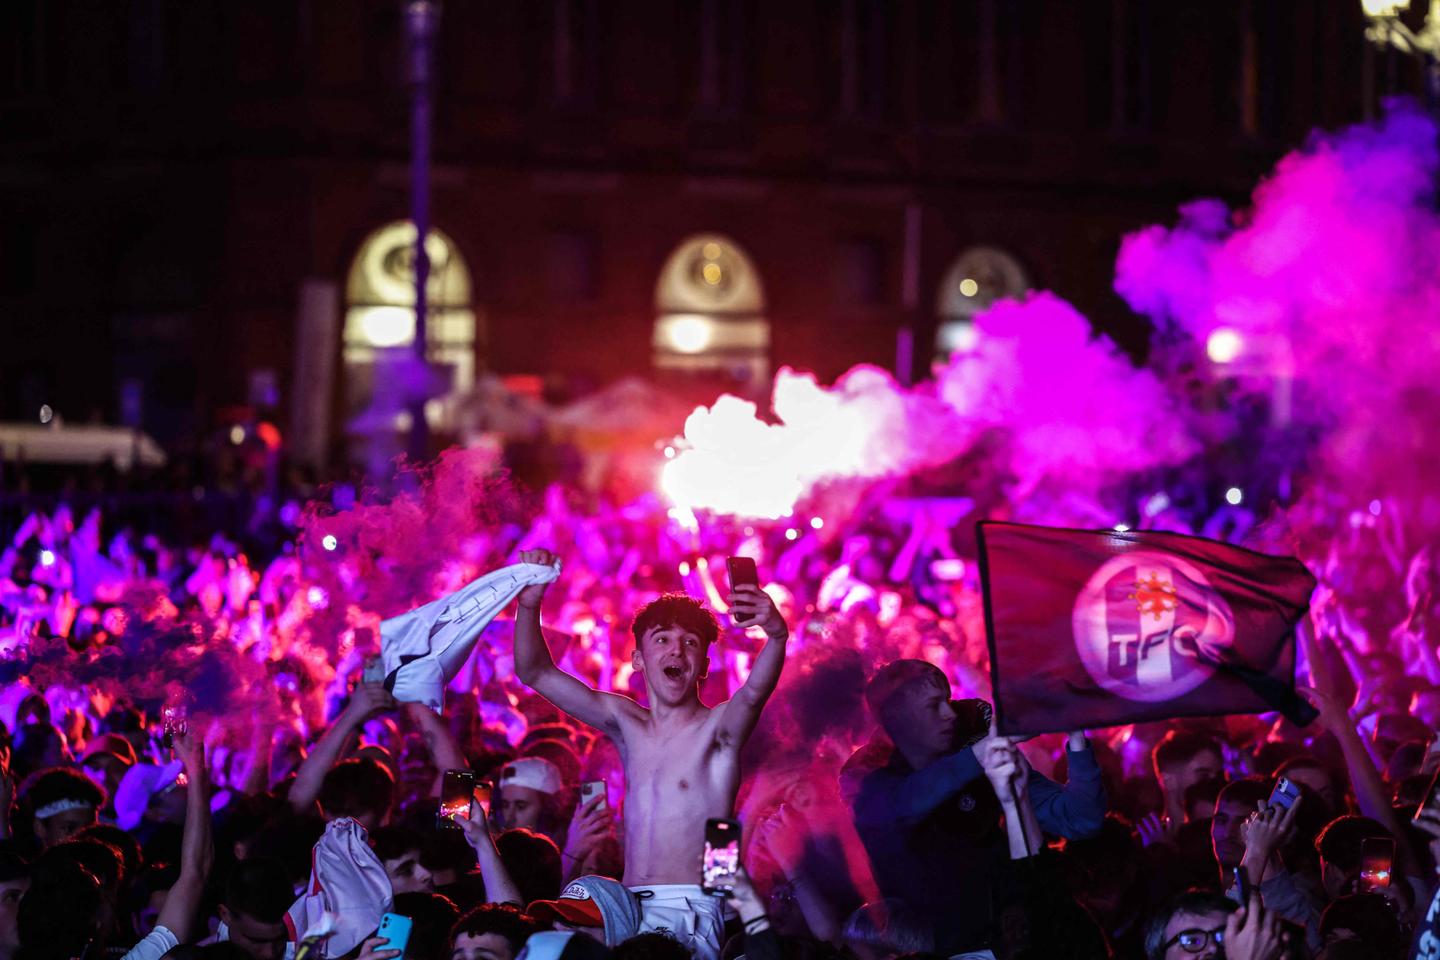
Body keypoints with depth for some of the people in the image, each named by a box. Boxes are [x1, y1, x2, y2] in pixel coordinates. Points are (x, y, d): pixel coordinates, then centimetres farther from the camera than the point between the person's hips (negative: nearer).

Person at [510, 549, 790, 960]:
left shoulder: (717, 726, 2)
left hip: (692, 915, -5)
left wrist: (776, 635, -42)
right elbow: (535, 672, 14)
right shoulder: (625, 722, 17)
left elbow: (755, 691, -21)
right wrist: (528, 603, -4)